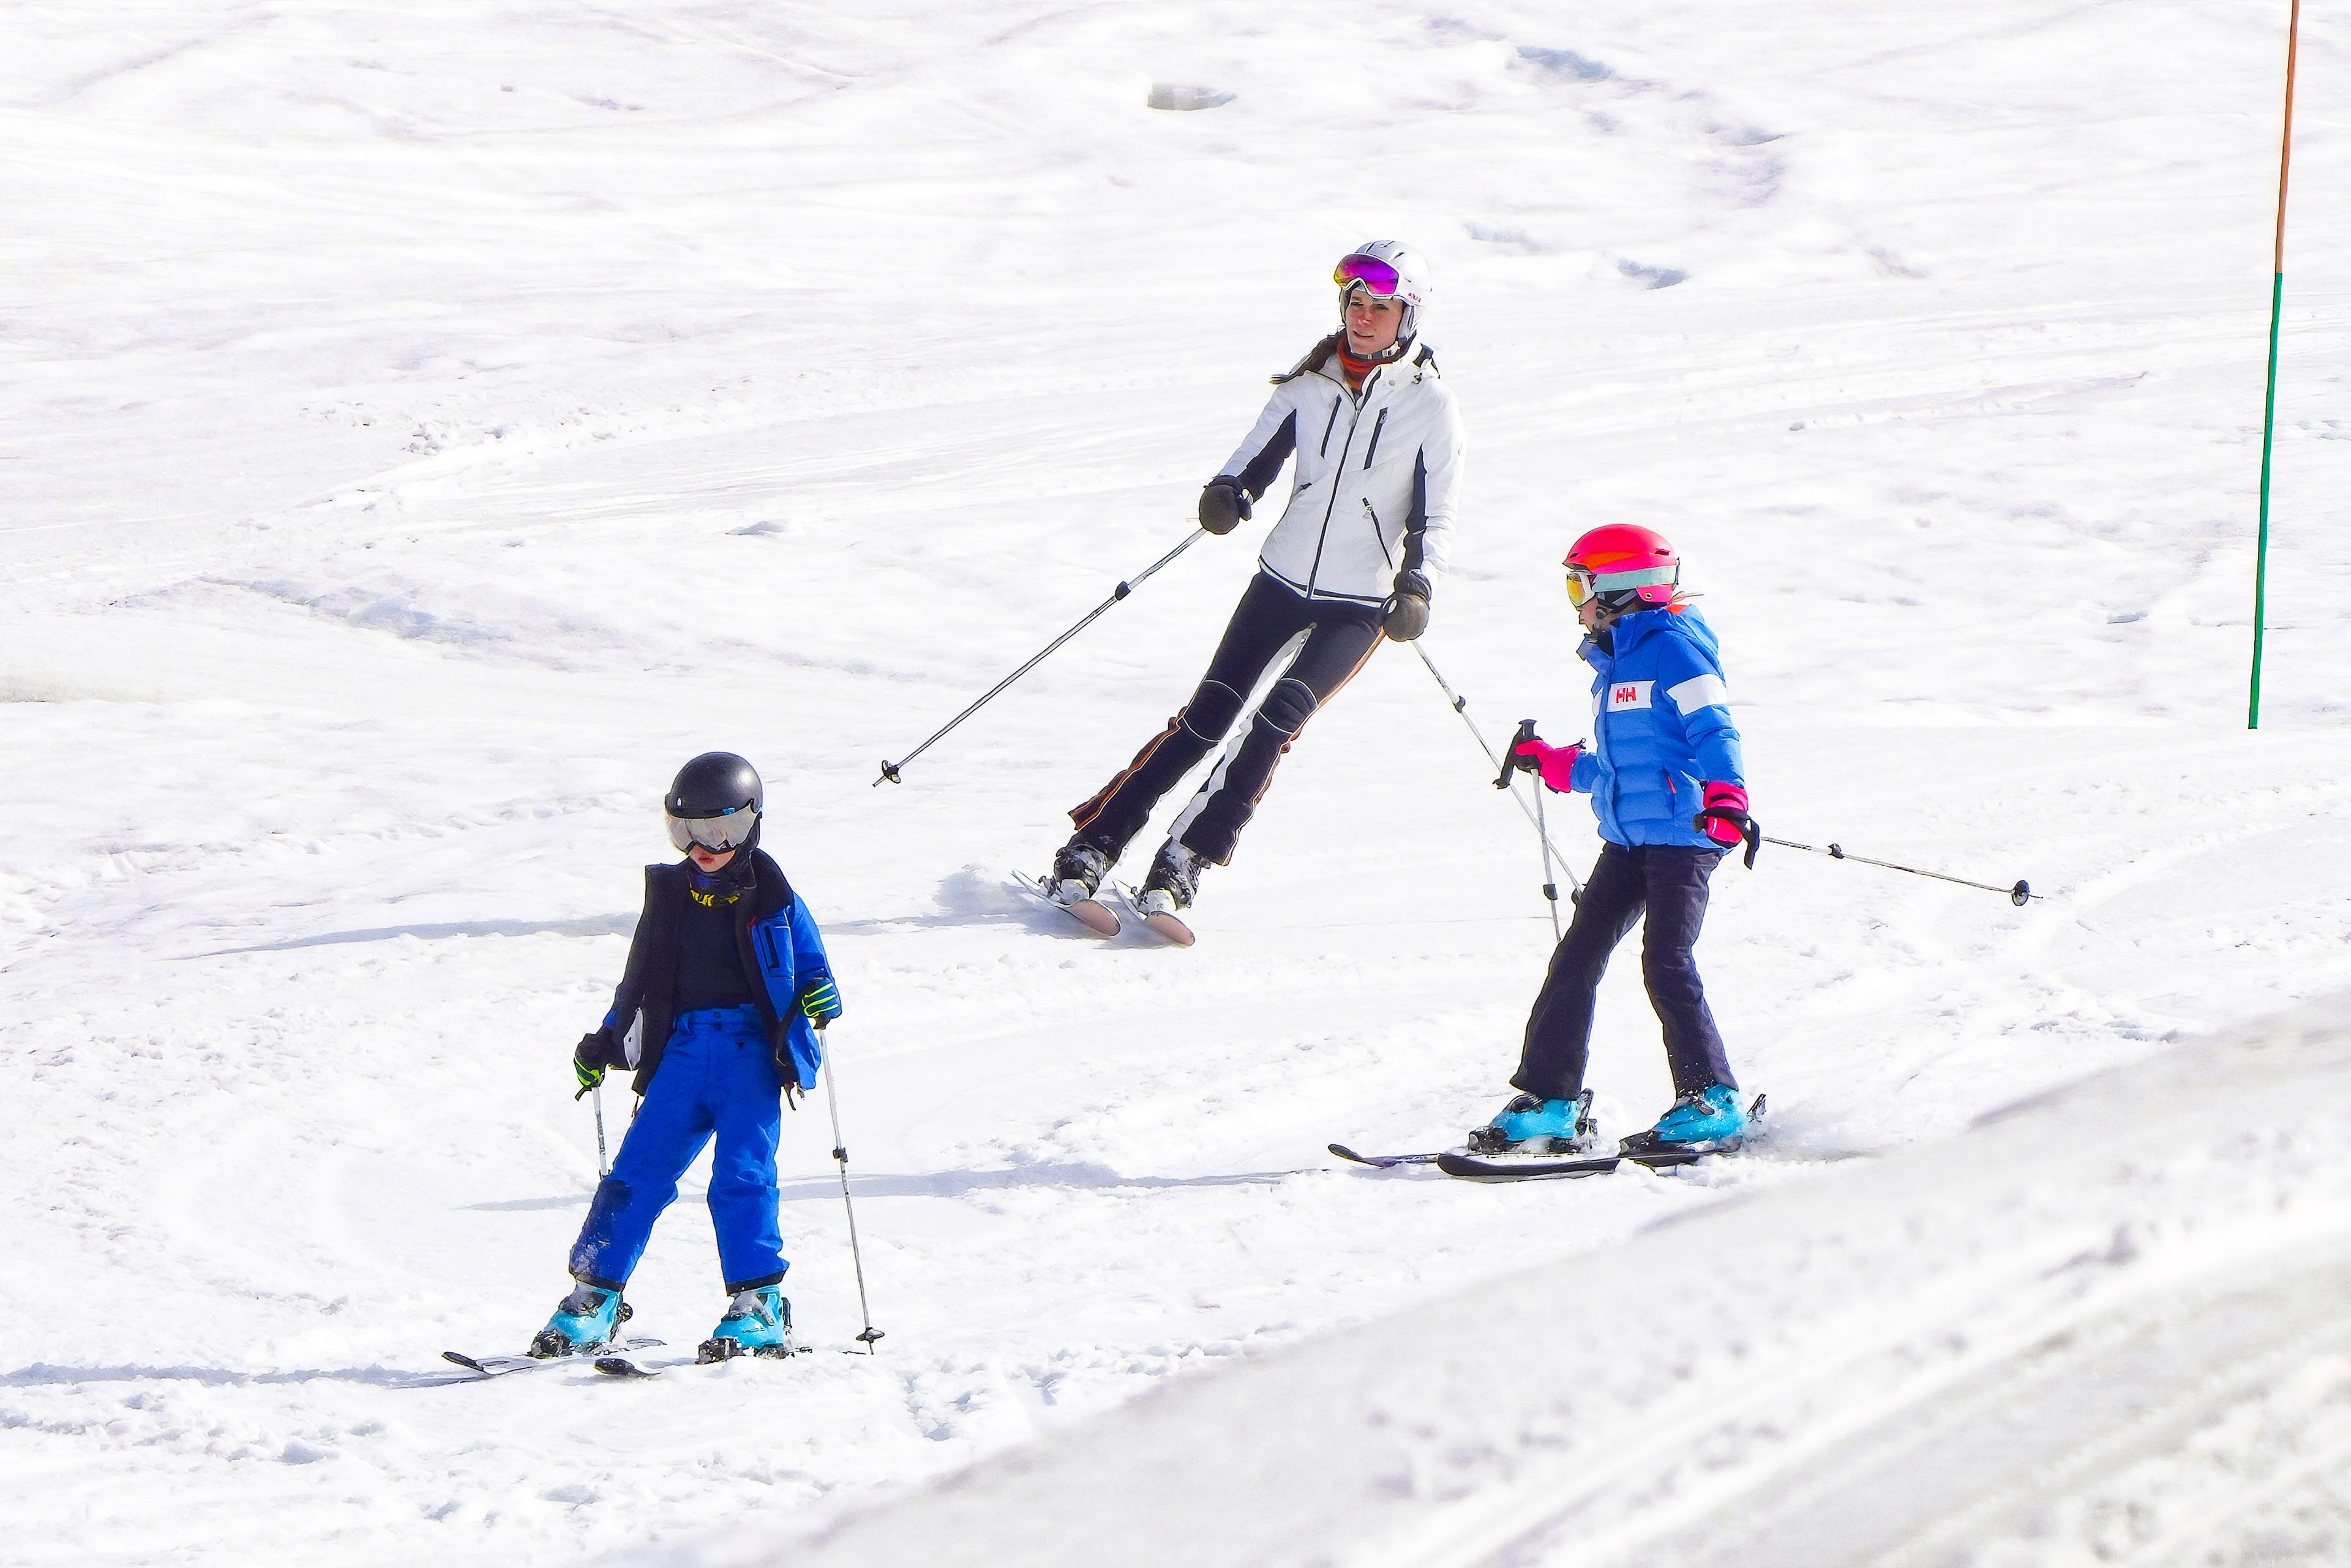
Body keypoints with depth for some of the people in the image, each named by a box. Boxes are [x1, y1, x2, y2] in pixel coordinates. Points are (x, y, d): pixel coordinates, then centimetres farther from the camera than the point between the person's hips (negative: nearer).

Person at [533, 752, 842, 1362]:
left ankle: (760, 1309, -10)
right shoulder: (670, 893, 15)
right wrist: (603, 1045, 21)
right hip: (682, 1052, 4)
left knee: (742, 1176, -14)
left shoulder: (770, 894, 4)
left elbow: (811, 964, 6)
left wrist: (821, 996, -16)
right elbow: (640, 980, 24)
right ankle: (594, 1299, 2)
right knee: (638, 1171, -4)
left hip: (751, 1052, -4)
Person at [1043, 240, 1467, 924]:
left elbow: (1435, 518, -5)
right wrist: (1228, 491, -17)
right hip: (1282, 579, 3)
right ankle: (1093, 845, 2)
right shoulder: (1310, 382, 2)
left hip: (1360, 604, -3)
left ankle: (1184, 862, -20)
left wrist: (1418, 586, -23)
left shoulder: (1431, 405, -7)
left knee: (1281, 715, -22)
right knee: (1208, 715, -4)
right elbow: (1259, 454, 6)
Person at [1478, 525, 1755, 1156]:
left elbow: (1713, 730, -20)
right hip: (1627, 841, 9)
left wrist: (1725, 795, -35)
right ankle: (1550, 1102, 6)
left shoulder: (1672, 649, -8)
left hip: (1682, 836, -9)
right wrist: (1549, 763, 37)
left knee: (1665, 963, -16)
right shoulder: (1614, 665, 21)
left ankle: (1711, 1102, -10)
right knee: (1576, 958, 3)